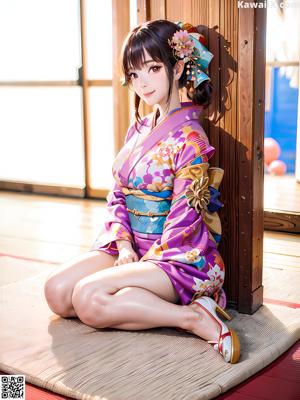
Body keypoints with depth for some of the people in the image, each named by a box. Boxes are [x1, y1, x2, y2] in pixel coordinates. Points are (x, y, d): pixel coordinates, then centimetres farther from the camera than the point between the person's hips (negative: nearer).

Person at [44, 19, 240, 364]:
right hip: (131, 245, 8)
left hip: (178, 256, -8)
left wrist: (144, 264, -14)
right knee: (57, 291, -12)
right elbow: (117, 195, 8)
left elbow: (184, 223, -16)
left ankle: (194, 317, -18)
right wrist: (124, 245, -7)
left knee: (88, 298, -27)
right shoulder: (138, 129, 10)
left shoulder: (189, 138, -14)